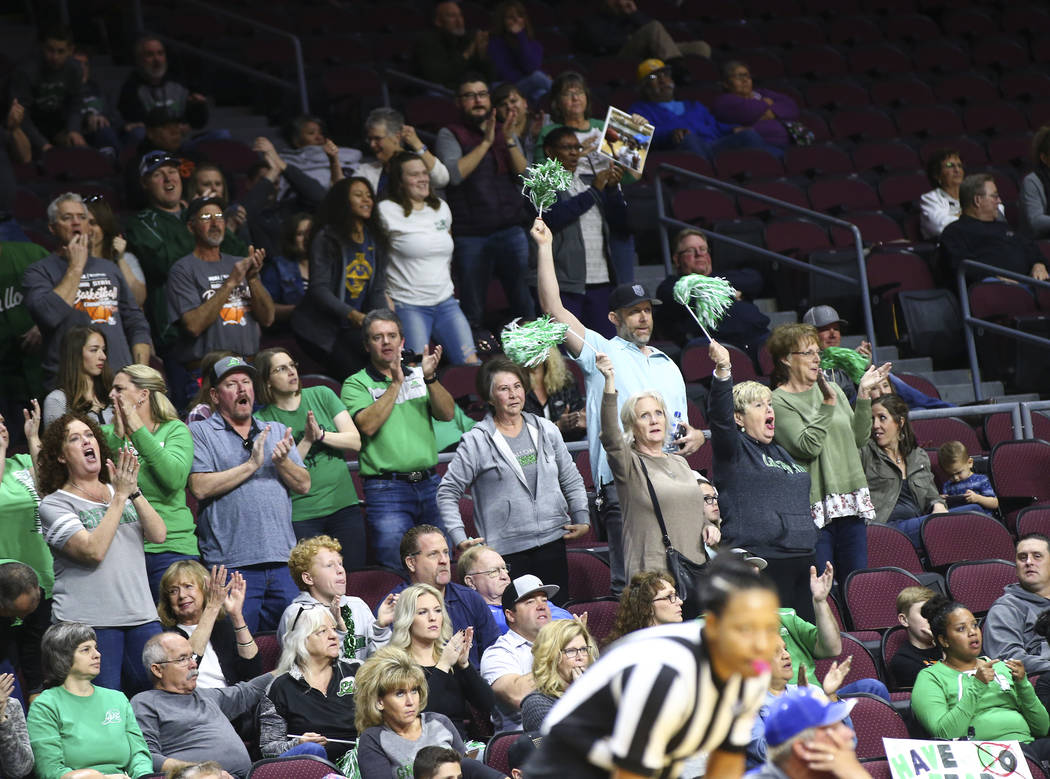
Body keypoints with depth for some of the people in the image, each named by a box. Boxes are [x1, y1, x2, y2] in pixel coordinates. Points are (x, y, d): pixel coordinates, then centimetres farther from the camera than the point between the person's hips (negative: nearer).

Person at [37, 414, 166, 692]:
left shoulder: (118, 492, 16)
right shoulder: (54, 504, 0)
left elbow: (158, 535, 3)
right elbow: (93, 551, -15)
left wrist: (133, 492, -10)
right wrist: (120, 497, -12)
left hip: (141, 617, 5)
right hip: (90, 623, -5)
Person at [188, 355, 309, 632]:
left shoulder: (277, 431, 18)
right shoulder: (201, 432, 4)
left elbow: (303, 485, 11)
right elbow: (200, 487, -10)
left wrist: (282, 462, -8)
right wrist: (251, 465, -9)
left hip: (283, 559, 4)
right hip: (232, 562, -4)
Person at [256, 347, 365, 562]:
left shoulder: (321, 395, 5)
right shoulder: (263, 421, -4)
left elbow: (355, 441, 0)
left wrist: (321, 435, -15)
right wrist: (307, 440, -20)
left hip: (344, 504, 3)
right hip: (301, 516, -3)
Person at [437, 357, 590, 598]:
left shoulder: (546, 431, 10)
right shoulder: (476, 442, -3)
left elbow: (571, 480, 20)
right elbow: (447, 492, 0)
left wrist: (582, 519, 10)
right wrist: (460, 539, -9)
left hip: (551, 542, 4)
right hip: (506, 550, -4)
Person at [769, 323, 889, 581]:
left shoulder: (831, 390, 14)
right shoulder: (778, 402, -5)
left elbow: (859, 439, 12)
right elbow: (808, 446, -16)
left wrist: (864, 395, 3)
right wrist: (827, 404, -17)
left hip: (850, 500, 6)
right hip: (814, 506, -6)